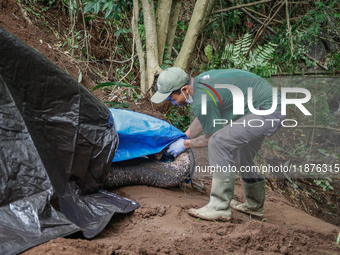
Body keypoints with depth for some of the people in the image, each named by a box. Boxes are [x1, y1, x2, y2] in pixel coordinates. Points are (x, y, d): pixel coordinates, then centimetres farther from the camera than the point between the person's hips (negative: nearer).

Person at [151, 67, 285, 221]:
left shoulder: (203, 101, -23)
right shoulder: (199, 80, 6)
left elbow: (210, 137, -7)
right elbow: (201, 119, 25)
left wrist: (186, 144, 6)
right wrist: (183, 138, 26)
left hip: (268, 111, -11)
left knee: (219, 143, -18)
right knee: (240, 153, 24)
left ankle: (220, 208, -14)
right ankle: (254, 205, 39)